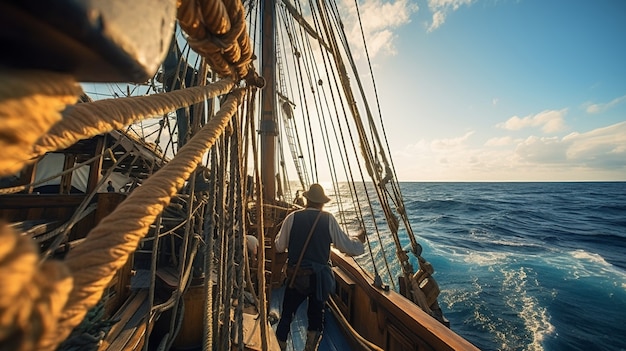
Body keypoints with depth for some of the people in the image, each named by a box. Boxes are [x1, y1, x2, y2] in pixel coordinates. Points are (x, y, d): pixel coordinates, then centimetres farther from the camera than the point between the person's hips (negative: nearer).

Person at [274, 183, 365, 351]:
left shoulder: (292, 217, -7)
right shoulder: (329, 219, -9)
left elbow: (279, 246, 1)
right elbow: (348, 246, -6)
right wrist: (359, 240, 15)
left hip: (296, 276, 1)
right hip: (320, 277, 0)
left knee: (286, 315, 19)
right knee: (316, 315, 22)